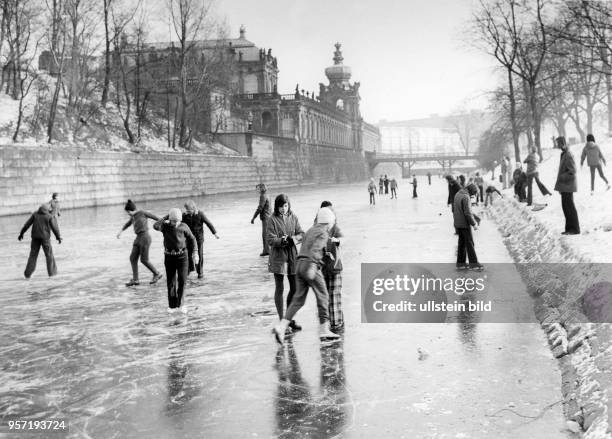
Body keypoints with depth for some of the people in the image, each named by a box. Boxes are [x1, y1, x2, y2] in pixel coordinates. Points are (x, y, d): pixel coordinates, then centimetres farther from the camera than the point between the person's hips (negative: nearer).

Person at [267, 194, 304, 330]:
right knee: (279, 289, 1)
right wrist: (282, 240, -27)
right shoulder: (272, 219, -6)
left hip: (292, 257, 5)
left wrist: (293, 239, -17)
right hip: (278, 258, -4)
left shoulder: (293, 217, 6)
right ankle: (282, 320, 8)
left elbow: (301, 234, 3)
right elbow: (270, 240, -11)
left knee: (294, 288, 10)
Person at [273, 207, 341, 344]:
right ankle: (324, 330, 5)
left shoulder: (311, 230, 22)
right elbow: (315, 249, -20)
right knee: (323, 297, 3)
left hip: (300, 265, 8)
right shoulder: (323, 233, -5)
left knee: (298, 299, 5)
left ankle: (282, 326, -9)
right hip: (310, 265, -8)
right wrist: (312, 267, -30)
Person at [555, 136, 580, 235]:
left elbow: (572, 172, -21)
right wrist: (559, 185, 16)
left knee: (569, 207, -5)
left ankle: (575, 229, 1)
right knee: (565, 207, 13)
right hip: (564, 186, 10)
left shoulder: (568, 155, -17)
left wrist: (560, 178, -17)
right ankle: (570, 228, 19)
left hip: (568, 186, -10)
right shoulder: (563, 154, 13)